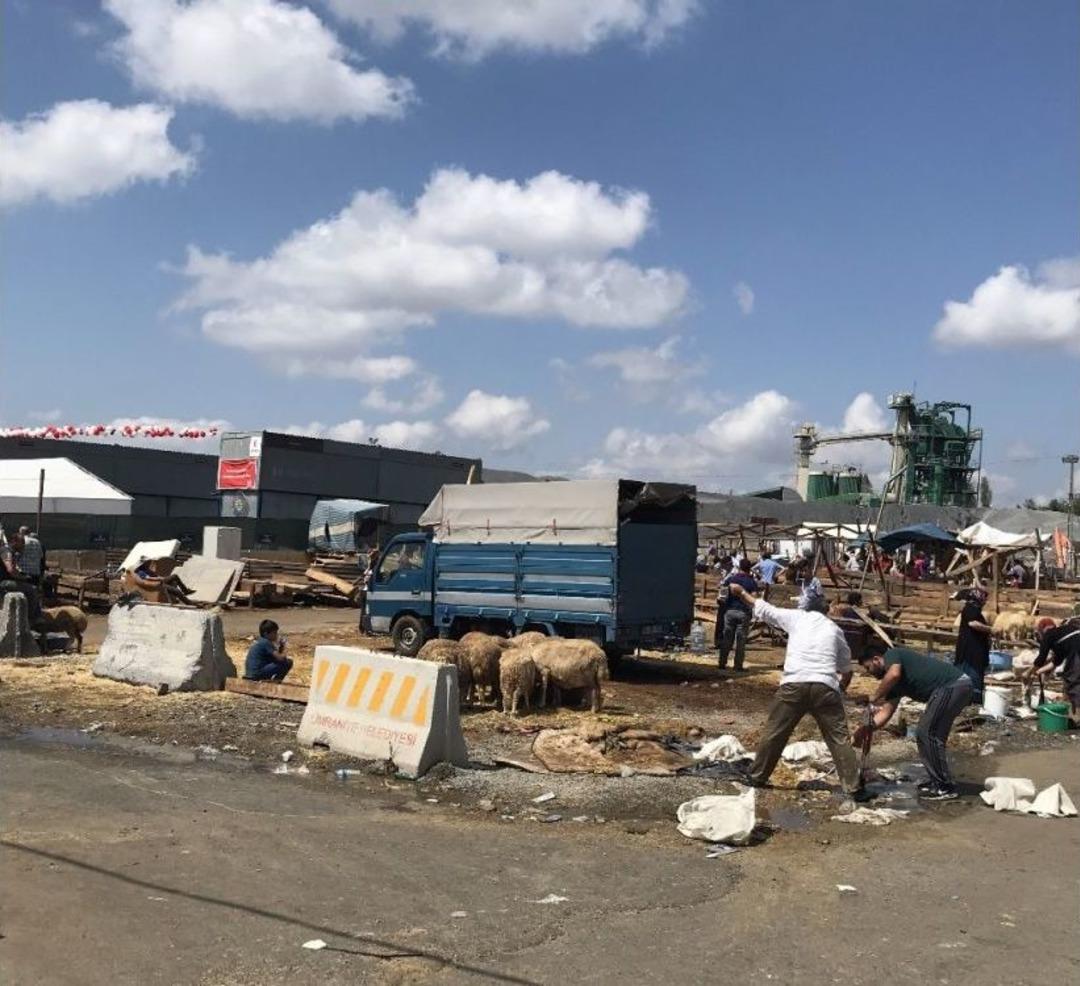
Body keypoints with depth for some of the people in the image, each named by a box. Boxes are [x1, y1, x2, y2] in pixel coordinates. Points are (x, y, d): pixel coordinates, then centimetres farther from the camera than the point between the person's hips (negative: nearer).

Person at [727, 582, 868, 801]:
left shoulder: (797, 617, 14)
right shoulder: (834, 629, 19)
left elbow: (763, 608, 22)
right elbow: (846, 670, 23)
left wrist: (741, 592, 36)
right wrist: (840, 690, 39)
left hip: (794, 684, 0)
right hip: (825, 687, 1)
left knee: (774, 732, 13)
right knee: (839, 737, 7)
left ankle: (757, 776, 23)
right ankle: (854, 788, 6)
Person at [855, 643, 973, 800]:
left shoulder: (891, 655, -2)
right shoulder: (895, 684, 23)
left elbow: (894, 674, -24)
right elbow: (887, 710, 20)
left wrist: (874, 698, -12)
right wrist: (869, 727, 7)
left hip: (953, 685, -10)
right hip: (956, 686, 10)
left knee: (927, 734, -5)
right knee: (924, 734, 15)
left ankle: (946, 788, 1)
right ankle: (938, 781, 24)